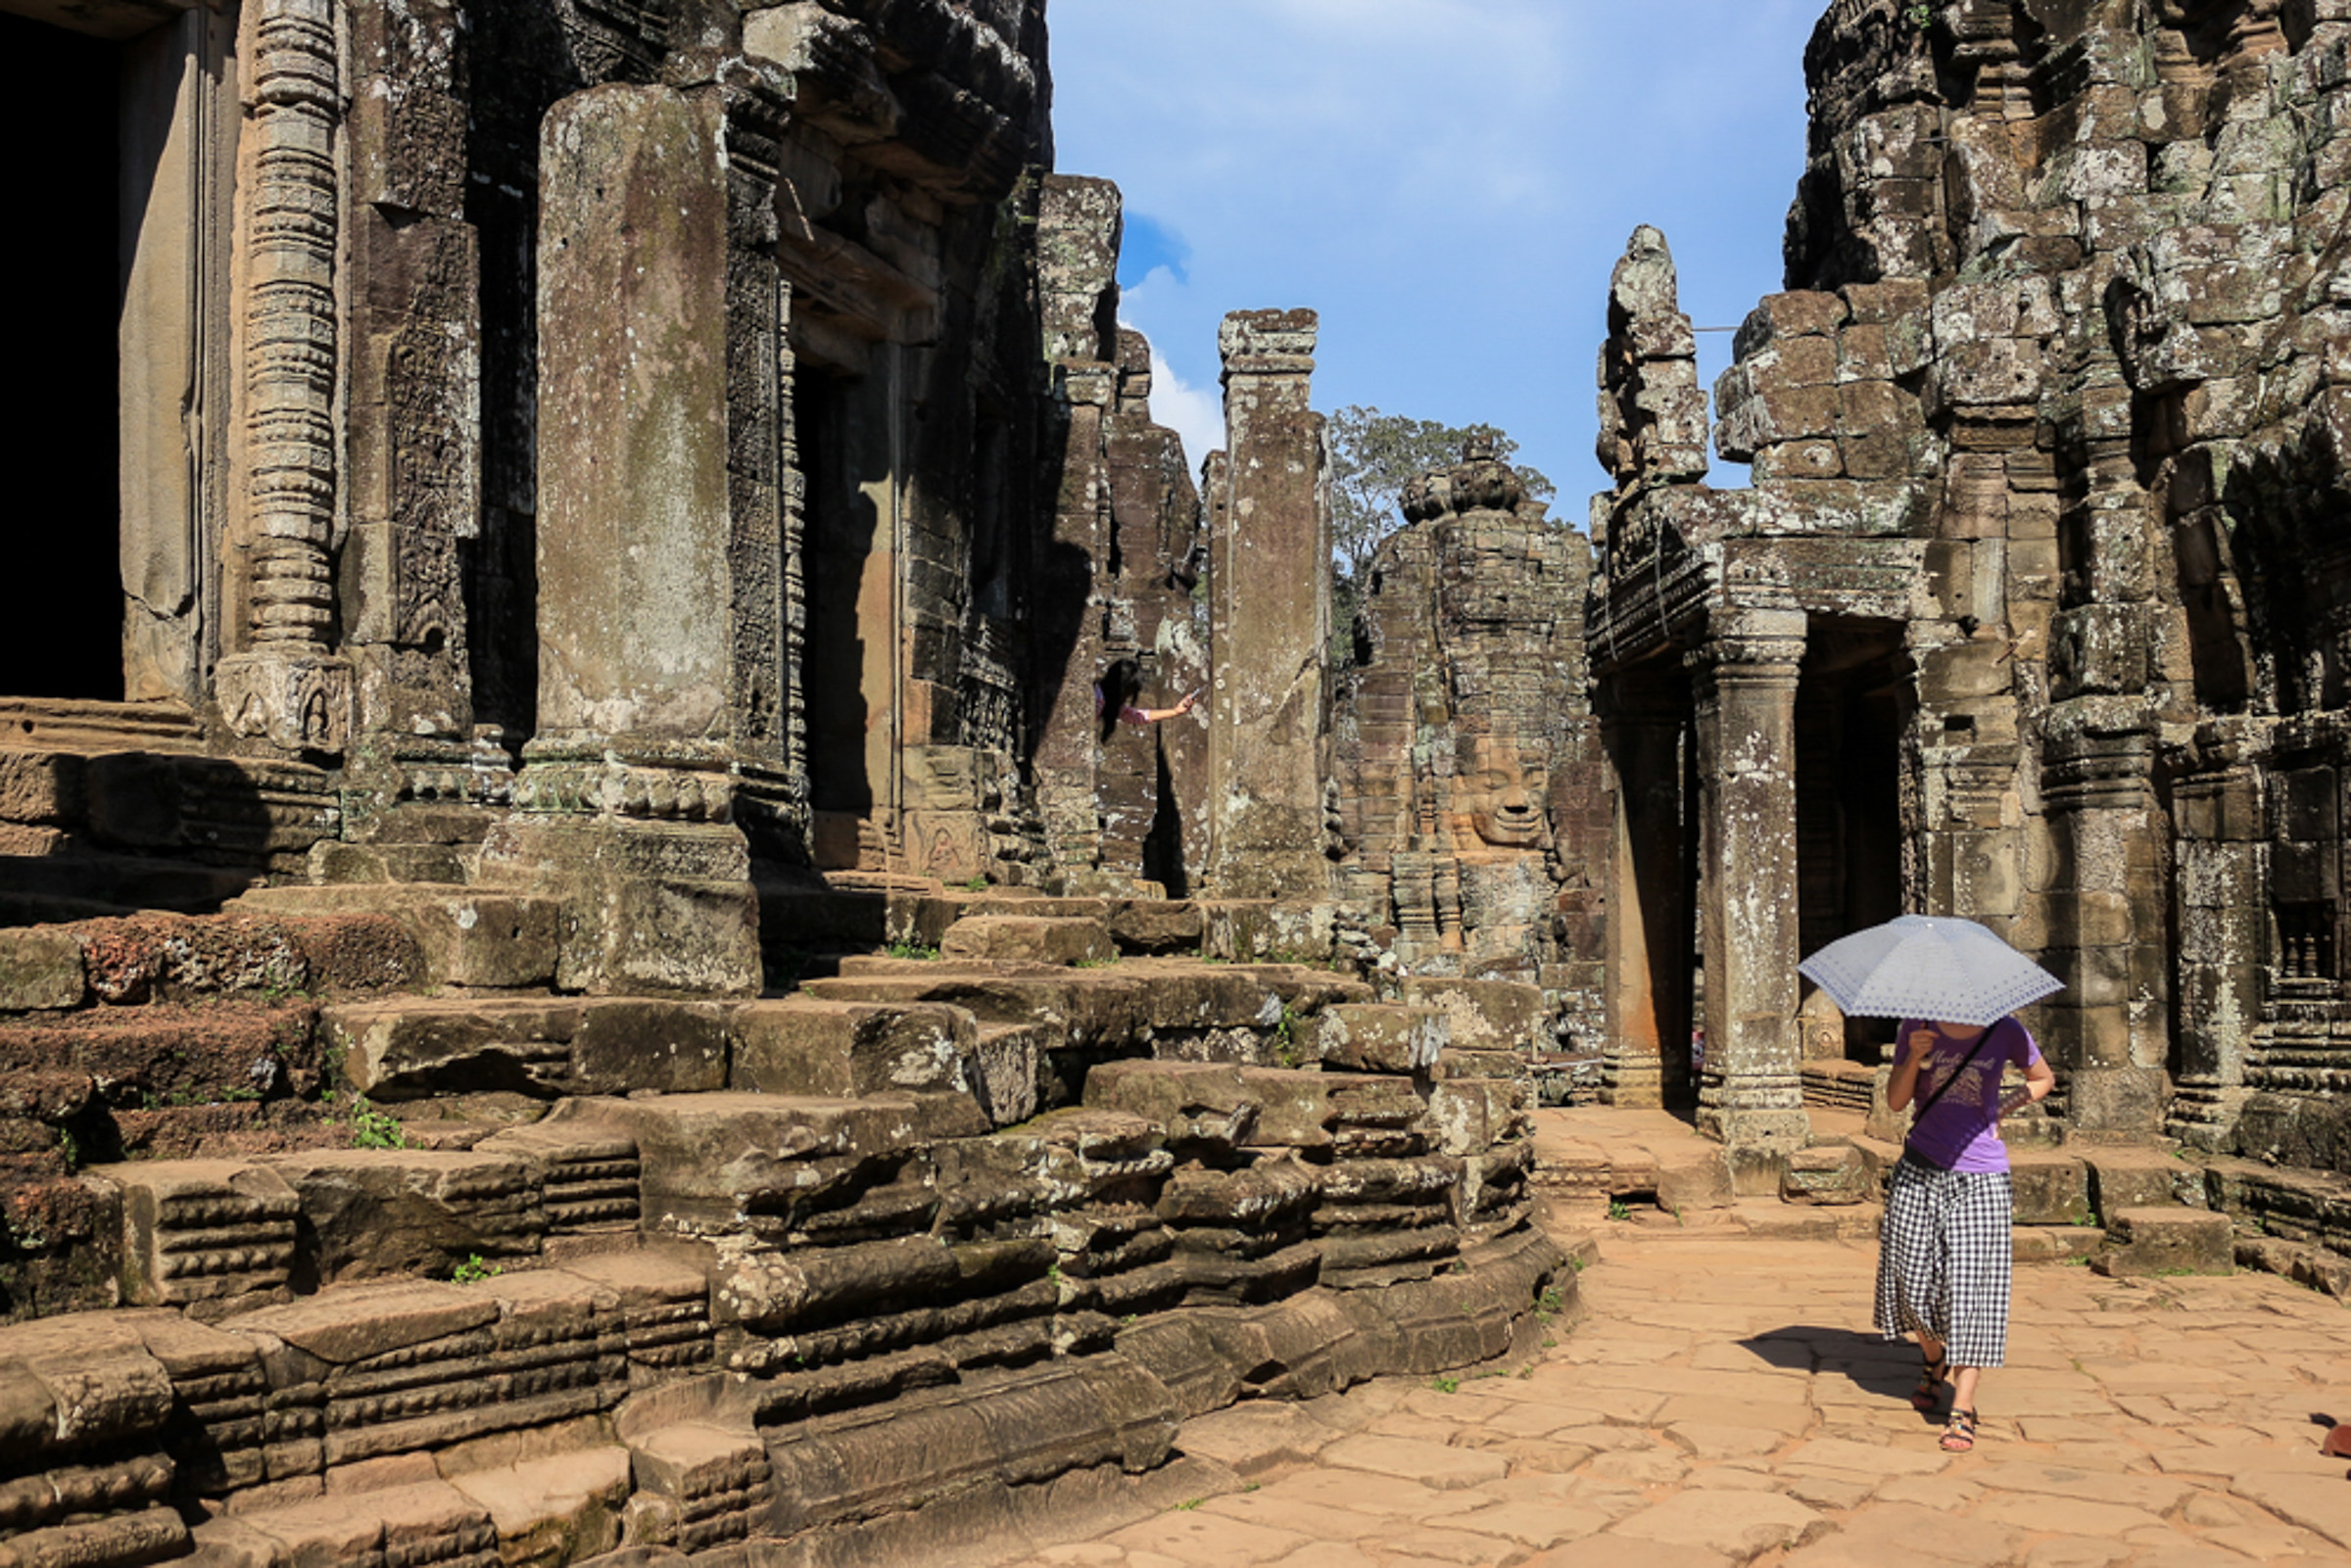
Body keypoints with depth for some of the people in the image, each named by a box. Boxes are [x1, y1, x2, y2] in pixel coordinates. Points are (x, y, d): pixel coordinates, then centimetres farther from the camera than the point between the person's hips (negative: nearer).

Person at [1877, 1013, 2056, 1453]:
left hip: (1980, 1179, -2)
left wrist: (2001, 1106, 2)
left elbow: (2043, 1079, 18)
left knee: (1971, 1290, -5)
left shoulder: (2006, 1033, 0)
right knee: (1912, 1277, 8)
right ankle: (1934, 1362, 38)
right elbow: (1896, 1101, 4)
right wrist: (1914, 1057, -13)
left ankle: (1963, 1409, 1)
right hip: (1919, 1171, 2)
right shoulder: (1918, 1027, 4)